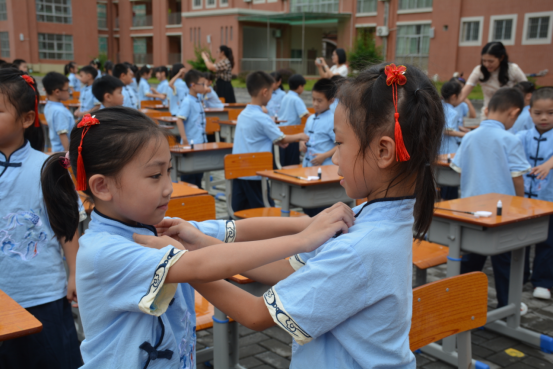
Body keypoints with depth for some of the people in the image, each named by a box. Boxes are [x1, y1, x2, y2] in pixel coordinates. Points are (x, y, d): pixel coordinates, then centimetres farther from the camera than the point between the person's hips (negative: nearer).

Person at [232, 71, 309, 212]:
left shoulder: (243, 114, 8)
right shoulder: (262, 118, -16)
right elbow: (282, 139, -5)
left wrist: (276, 141, 15)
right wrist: (299, 136, 11)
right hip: (255, 173, -7)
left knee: (240, 211, 10)